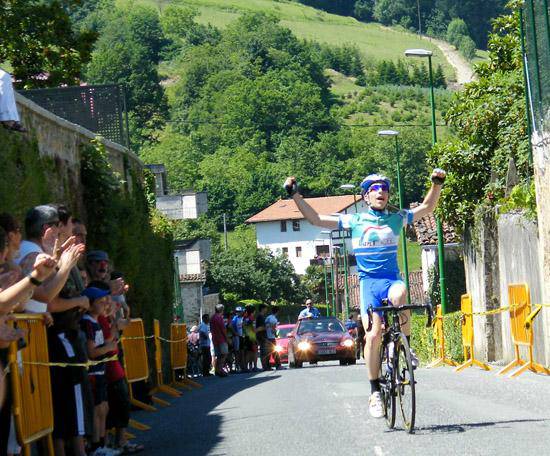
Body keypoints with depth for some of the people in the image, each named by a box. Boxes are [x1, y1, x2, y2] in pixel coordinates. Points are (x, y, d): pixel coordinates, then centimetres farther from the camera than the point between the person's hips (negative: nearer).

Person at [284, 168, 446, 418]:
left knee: (399, 295, -37)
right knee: (373, 334, -14)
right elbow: (316, 219, 8)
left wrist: (437, 184, 4)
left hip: (392, 279, 1)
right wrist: (295, 196, 2)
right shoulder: (354, 221, 7)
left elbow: (427, 208, 19)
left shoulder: (396, 218, 11)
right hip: (368, 282, 0)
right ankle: (375, 391, -2)